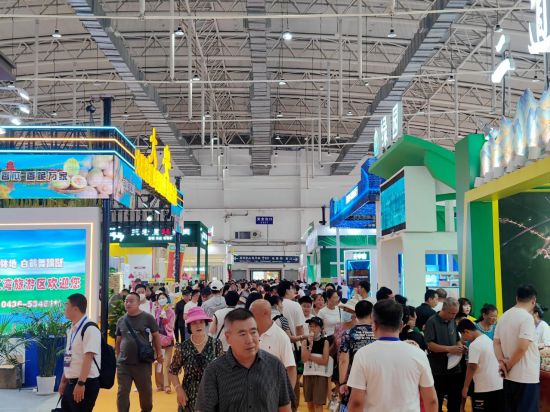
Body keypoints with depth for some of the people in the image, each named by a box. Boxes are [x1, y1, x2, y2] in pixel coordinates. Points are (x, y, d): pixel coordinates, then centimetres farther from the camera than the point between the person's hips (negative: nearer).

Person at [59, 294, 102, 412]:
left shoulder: (90, 329, -16)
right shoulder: (71, 329, 13)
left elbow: (88, 358, -22)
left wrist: (81, 383, -26)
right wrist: (63, 381, 20)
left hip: (86, 383, -9)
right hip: (71, 383, 9)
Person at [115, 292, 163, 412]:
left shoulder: (148, 318, -5)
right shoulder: (121, 321, 5)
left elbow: (156, 336, 1)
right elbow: (118, 340, 15)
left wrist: (159, 353, 0)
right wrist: (118, 356, 17)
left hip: (143, 363, -2)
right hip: (123, 363, 2)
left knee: (145, 391, 13)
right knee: (122, 392, 3)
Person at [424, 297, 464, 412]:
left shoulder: (453, 322, 10)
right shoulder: (432, 322, -11)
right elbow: (430, 345, -18)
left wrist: (460, 347, -3)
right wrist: (449, 349, -25)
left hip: (454, 367, 6)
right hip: (438, 370, -6)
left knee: (456, 399, 13)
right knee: (437, 400, 3)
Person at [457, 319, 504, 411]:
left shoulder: (474, 345, -14)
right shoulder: (489, 340, 10)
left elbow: (472, 367, -16)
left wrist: (465, 387, -9)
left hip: (484, 388, -8)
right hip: (499, 385, 8)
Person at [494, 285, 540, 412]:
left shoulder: (504, 316, 9)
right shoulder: (527, 317, -16)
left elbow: (496, 342, 10)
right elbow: (522, 347, -22)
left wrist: (501, 362, -2)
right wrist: (509, 366, -10)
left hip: (509, 376, 8)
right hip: (526, 377, -8)